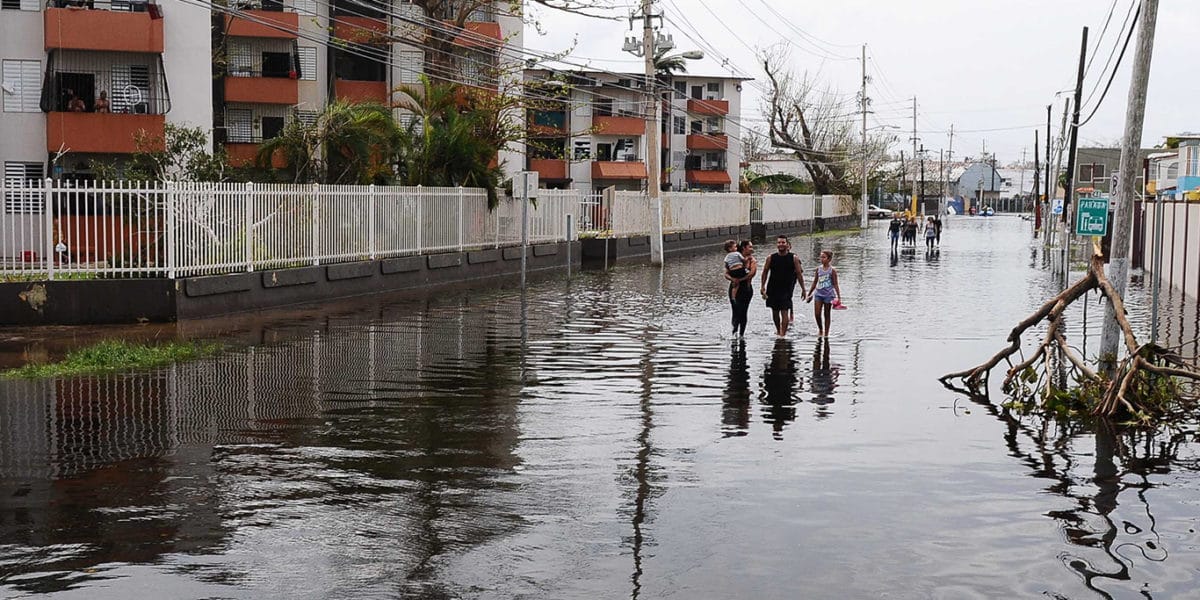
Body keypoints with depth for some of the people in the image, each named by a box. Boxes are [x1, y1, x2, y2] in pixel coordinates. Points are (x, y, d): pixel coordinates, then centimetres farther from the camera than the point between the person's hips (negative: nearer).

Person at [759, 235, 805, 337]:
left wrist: (803, 289, 0)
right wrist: (763, 287, -1)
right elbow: (765, 272, 6)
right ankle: (778, 331, 30)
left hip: (786, 289, -2)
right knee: (775, 312, 12)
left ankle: (783, 333, -11)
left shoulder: (794, 258, -2)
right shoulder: (771, 258, 0)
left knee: (784, 312, -11)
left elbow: (799, 274, 1)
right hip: (772, 289, 2)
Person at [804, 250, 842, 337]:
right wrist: (809, 294, 17)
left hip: (828, 295, -4)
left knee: (827, 315, 5)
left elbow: (835, 285, -5)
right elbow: (815, 283, 14)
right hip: (818, 293, 4)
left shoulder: (832, 270, -7)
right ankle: (820, 329, 20)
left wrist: (839, 297, -9)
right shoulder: (818, 269, 5)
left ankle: (826, 334, 13)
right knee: (817, 314, -4)